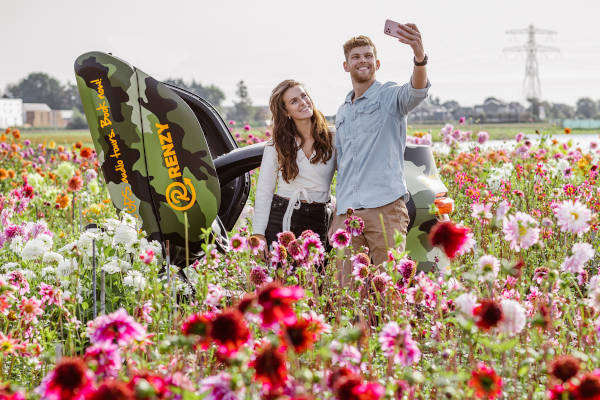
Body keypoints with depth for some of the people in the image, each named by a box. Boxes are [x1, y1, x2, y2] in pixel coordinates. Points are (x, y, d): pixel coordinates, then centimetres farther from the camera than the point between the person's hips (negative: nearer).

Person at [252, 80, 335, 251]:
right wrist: (259, 234, -5)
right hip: (281, 218, 0)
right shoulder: (276, 146, 4)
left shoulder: (332, 139, 3)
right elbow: (263, 192, 3)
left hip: (317, 222, 0)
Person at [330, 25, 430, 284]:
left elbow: (416, 90, -19)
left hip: (385, 207, -5)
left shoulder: (390, 96, 5)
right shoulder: (342, 113, 24)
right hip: (346, 214, 5)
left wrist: (420, 56, -41)